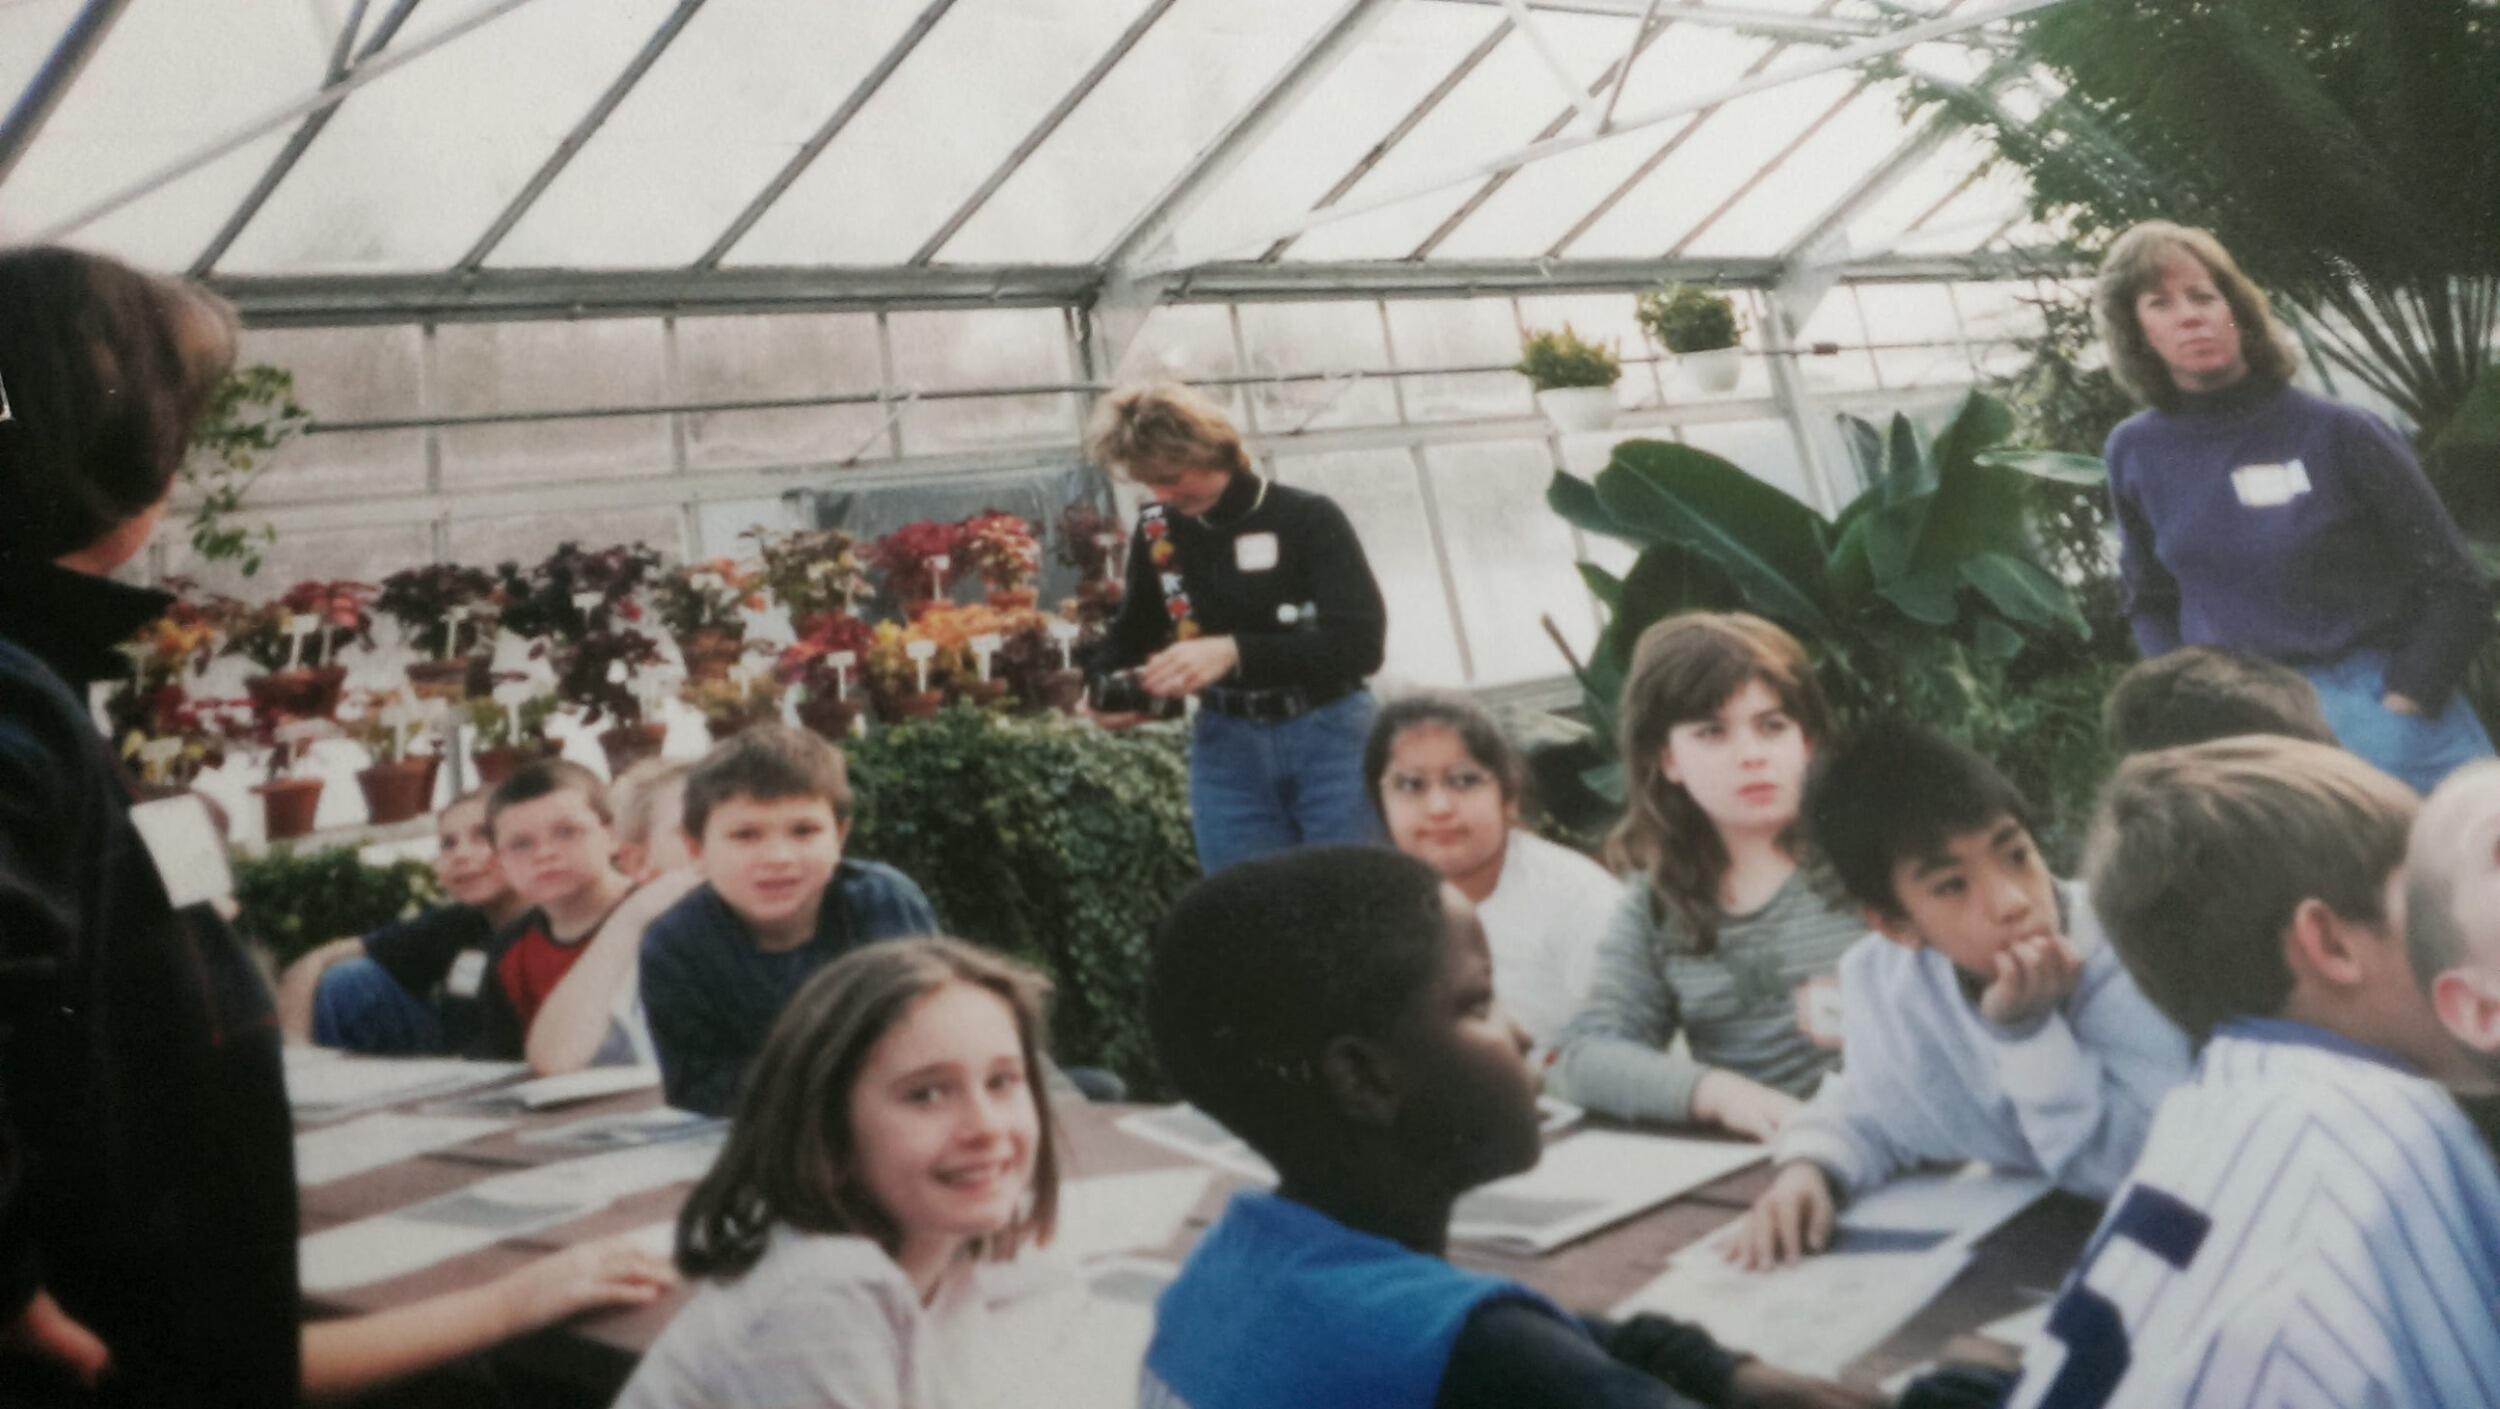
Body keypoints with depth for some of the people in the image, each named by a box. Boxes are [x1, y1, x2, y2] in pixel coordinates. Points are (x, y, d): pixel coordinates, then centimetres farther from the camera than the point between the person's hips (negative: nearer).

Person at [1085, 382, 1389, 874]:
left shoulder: (1308, 518, -11)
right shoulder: (1156, 532, 3)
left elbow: (1360, 644, -19)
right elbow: (1134, 630, 19)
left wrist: (1235, 652, -29)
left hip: (1326, 737, -4)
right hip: (1225, 747, 4)